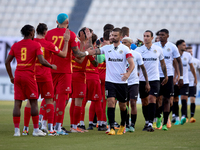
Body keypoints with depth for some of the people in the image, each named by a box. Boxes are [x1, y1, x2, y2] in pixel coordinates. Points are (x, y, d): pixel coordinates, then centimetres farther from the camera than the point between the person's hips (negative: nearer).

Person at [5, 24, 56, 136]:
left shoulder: (15, 45, 11)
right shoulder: (36, 45, -2)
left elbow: (7, 62, 9)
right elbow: (42, 61, -12)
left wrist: (11, 77, 17)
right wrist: (52, 66, 6)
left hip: (18, 75, 4)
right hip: (29, 76, -4)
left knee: (17, 103, 3)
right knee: (34, 102, 4)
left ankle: (17, 130, -1)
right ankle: (36, 129, 5)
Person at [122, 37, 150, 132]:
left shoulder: (136, 54, -1)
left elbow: (143, 68, 5)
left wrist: (147, 82, 3)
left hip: (134, 82, -2)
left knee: (133, 103, -8)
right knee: (125, 104, 2)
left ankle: (132, 125, -2)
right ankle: (126, 125, 10)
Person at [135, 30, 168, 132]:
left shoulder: (158, 49, 4)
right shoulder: (138, 50, 1)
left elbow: (162, 63, 16)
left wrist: (166, 76, 18)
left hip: (154, 79, -1)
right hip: (142, 80, 1)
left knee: (152, 100, -14)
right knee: (144, 102, 9)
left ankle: (150, 124, -17)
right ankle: (147, 122, 26)